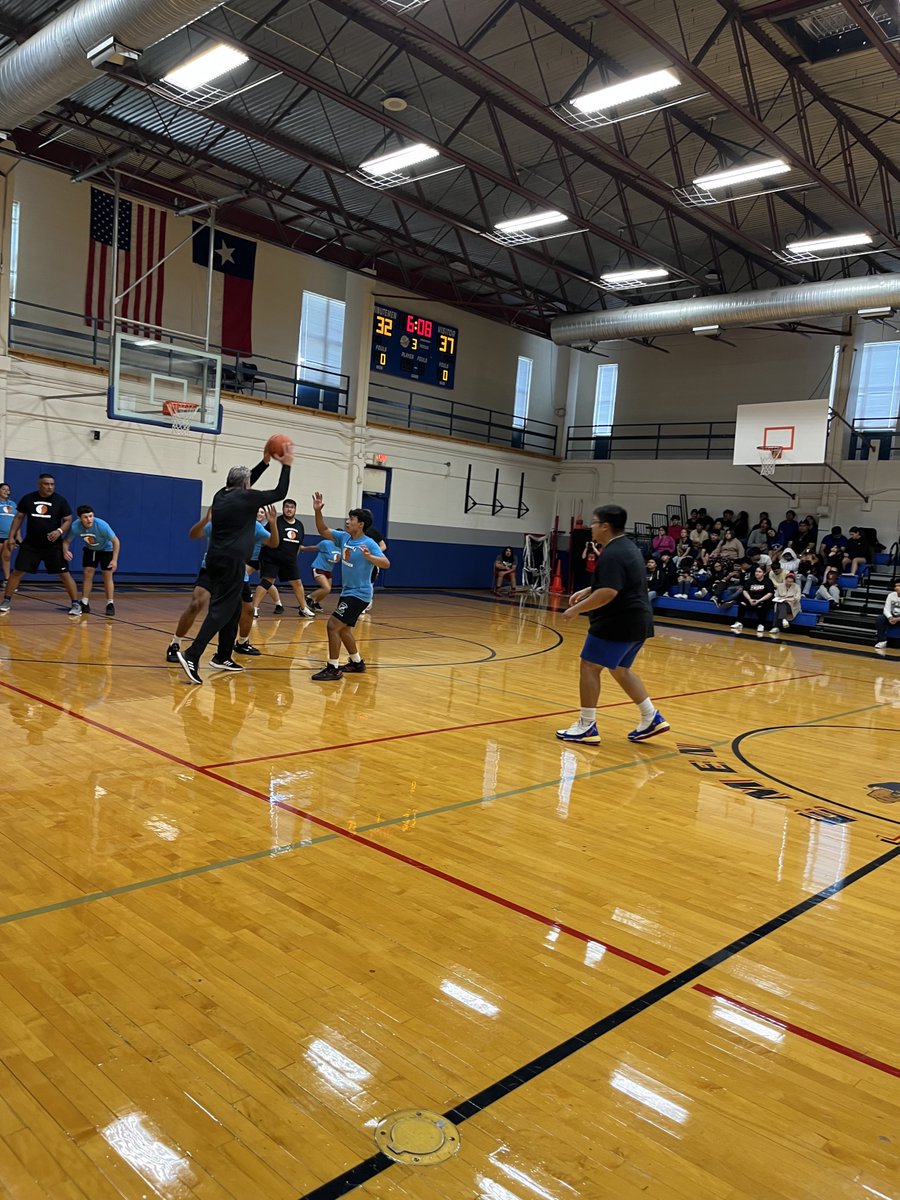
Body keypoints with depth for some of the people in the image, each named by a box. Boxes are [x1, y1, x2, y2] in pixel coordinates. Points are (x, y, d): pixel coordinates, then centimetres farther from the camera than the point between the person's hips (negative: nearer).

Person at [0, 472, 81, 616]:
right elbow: (18, 517, 8)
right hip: (30, 544, 2)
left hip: (53, 545, -2)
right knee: (17, 572, 1)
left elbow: (68, 520, -3)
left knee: (64, 574, -4)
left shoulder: (60, 500, -5)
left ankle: (75, 604, 3)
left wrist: (60, 531, -23)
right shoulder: (28, 498, 0)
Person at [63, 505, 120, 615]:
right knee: (87, 573, -3)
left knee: (107, 576, -7)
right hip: (90, 549, 3)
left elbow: (116, 541, -28)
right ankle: (85, 603, 6)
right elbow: (67, 541, -14)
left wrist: (114, 560, -33)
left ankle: (110, 604, 1)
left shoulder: (102, 525, -36)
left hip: (106, 549, -3)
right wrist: (65, 551, -36)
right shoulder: (75, 526, -28)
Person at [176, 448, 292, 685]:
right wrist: (286, 466, 12)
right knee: (221, 609, -11)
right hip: (232, 561, -9)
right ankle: (191, 656, -22)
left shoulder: (221, 495, 13)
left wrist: (265, 462, 31)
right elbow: (280, 493, 2)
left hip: (217, 559, 9)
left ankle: (223, 657, 22)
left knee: (232, 609, 17)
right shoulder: (246, 497, -7)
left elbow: (243, 485, 33)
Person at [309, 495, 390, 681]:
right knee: (343, 628, 20)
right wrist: (318, 511, -3)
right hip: (347, 592, 9)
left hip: (359, 594, -9)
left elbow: (386, 563, -30)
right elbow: (323, 531, 11)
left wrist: (369, 557, -48)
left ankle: (333, 669, -7)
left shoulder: (369, 544, -19)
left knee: (333, 625, -14)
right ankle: (357, 663, 36)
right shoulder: (344, 537, 4)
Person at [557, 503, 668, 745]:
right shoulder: (626, 547, 15)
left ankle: (587, 727, 3)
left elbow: (609, 593, -27)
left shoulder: (613, 554, -18)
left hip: (618, 623, -10)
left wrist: (577, 609, -19)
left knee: (589, 667, -2)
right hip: (636, 622, 10)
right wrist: (588, 591, 21)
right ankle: (652, 718, 20)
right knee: (620, 670, 20)